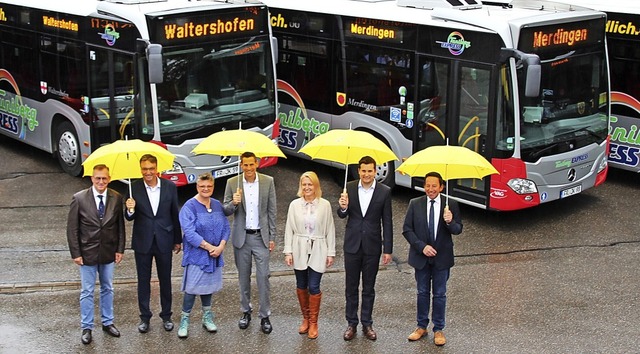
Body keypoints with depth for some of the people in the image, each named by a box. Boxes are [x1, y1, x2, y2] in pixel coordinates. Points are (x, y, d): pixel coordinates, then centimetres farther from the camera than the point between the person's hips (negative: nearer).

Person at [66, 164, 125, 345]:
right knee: (87, 292, 7)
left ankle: (108, 322, 31)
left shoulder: (116, 198, -4)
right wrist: (75, 253, -10)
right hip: (87, 253, -2)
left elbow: (120, 226, 3)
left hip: (109, 253, 3)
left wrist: (120, 249, -1)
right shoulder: (79, 198, -11)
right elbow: (72, 228, -7)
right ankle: (86, 328, 19)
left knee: (107, 289, 16)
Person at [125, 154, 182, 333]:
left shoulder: (170, 187, -5)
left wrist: (178, 240, 7)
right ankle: (144, 317, 23)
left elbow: (175, 214, 3)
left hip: (164, 241, 1)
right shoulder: (134, 188, -7)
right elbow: (129, 218, -3)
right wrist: (130, 210, -27)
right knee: (143, 281, 10)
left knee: (165, 280, 12)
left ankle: (166, 316, 26)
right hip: (143, 242, 0)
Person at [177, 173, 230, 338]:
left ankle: (207, 318, 29)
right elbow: (190, 233, -19)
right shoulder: (190, 206, -12)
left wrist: (220, 246, -12)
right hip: (196, 255, -5)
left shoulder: (217, 205, 6)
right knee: (192, 288, -2)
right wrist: (209, 247, -19)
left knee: (209, 286, 15)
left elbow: (226, 227, 5)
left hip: (215, 254, 5)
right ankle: (184, 321, 11)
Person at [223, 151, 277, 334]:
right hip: (241, 237, 1)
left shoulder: (268, 181, -3)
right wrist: (234, 203, -23)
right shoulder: (232, 183, -3)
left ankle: (265, 316, 6)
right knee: (243, 277, 11)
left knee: (263, 277, -2)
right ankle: (246, 311, 25)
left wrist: (272, 237, 0)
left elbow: (272, 211, 2)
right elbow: (225, 211, 0)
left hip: (261, 236, -1)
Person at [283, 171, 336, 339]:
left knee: (314, 287, -3)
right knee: (301, 286, 11)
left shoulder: (325, 205, -3)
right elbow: (289, 229, 3)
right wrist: (288, 252, -1)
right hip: (299, 251, 2)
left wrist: (331, 252, 0)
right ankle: (305, 318, 27)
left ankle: (313, 322, 12)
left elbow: (330, 230, 1)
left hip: (317, 251, -2)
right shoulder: (294, 205, 0)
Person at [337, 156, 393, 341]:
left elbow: (387, 222, -2)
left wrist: (388, 249, -4)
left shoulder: (384, 191, -5)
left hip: (372, 246, -1)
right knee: (351, 287, 9)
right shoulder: (349, 188, -2)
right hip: (352, 244, 1)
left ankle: (367, 324, 21)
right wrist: (343, 207, -25)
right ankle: (351, 323, 20)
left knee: (369, 288, 10)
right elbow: (342, 215, -1)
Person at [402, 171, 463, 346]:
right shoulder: (415, 204, -4)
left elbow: (458, 230, -5)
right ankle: (422, 326, 28)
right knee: (422, 293, 14)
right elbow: (407, 229, -5)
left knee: (440, 294, 9)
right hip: (421, 256, 1)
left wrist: (450, 222, -28)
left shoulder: (451, 205, -6)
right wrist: (422, 247, -15)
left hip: (442, 258, -1)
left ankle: (438, 329, 21)